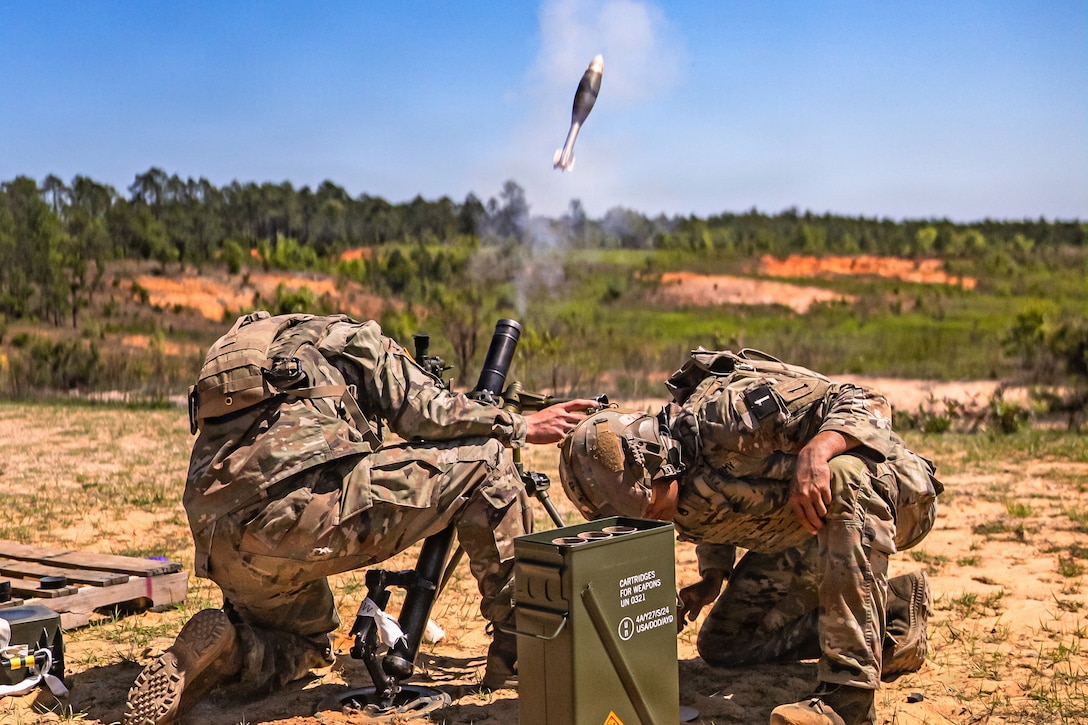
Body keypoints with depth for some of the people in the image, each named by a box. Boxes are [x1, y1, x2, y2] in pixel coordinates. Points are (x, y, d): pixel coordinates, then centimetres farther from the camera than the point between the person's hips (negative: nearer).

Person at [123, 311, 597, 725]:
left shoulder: (230, 358, 38)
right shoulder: (352, 339, 20)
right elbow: (424, 411, 6)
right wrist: (519, 426, 19)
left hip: (224, 548, 7)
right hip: (311, 510, -7)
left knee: (307, 642, 36)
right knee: (485, 461, 10)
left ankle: (213, 654, 4)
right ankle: (522, 641, 9)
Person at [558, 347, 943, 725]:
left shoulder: (724, 412, -31)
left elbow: (864, 403, -29)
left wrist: (815, 451, -47)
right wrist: (712, 577, 1)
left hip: (891, 494, -7)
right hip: (801, 538, 8)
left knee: (844, 478, -42)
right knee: (721, 645, 3)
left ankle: (849, 686, -36)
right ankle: (892, 609, 7)